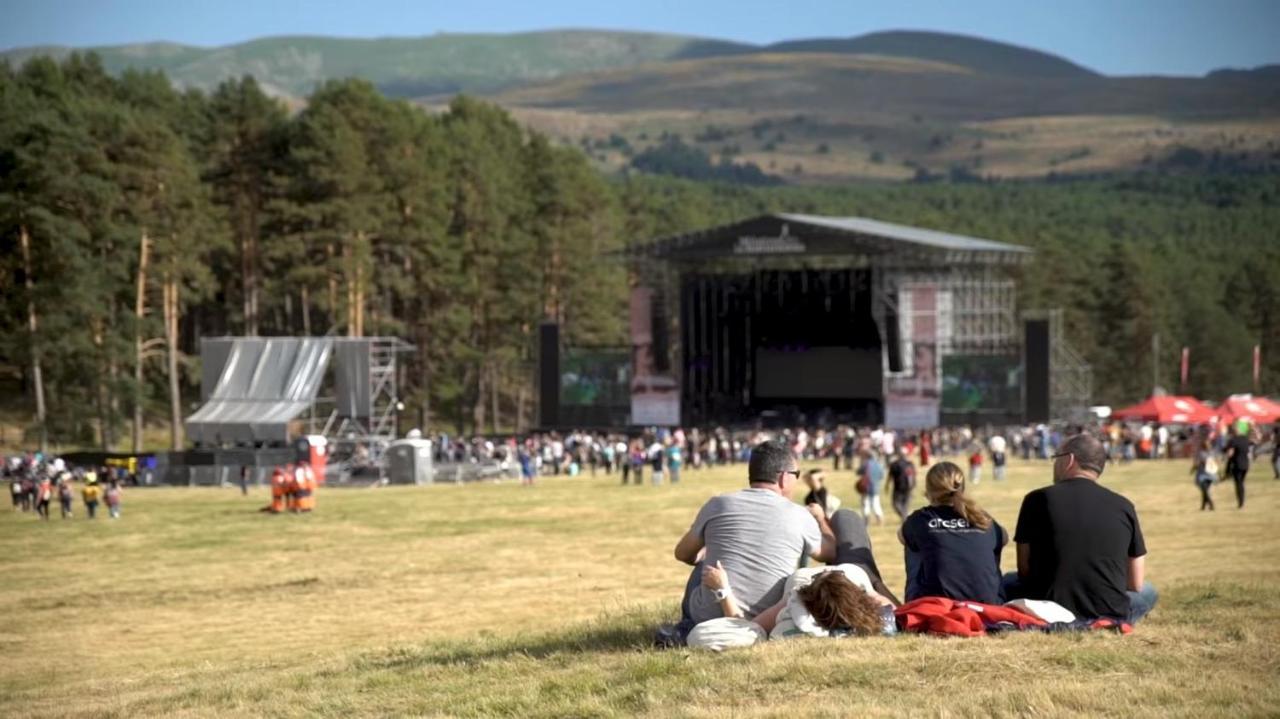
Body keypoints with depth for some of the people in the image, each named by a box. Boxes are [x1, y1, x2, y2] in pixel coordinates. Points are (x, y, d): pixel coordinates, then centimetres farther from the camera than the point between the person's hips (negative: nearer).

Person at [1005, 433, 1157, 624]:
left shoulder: (1037, 499, -2)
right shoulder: (1124, 506, 1)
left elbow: (1024, 570, 3)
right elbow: (1136, 584, 5)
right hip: (1111, 615, 1)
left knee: (1008, 582, 29)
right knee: (1147, 591, 33)